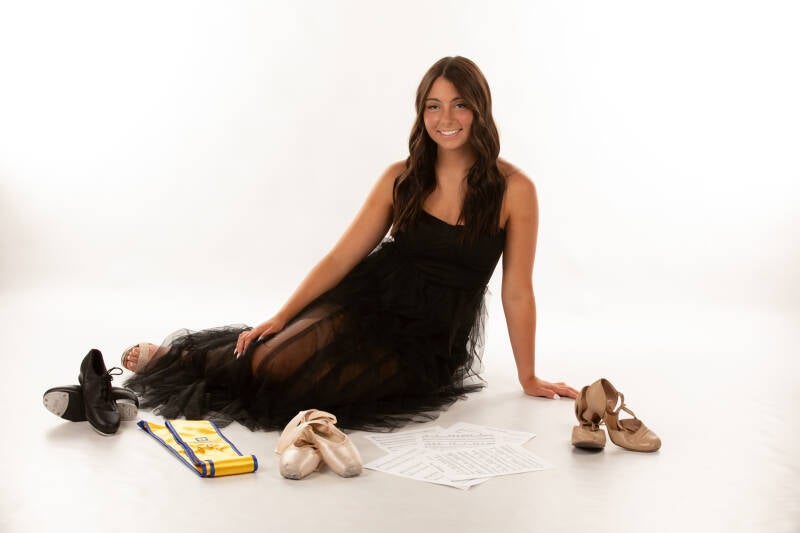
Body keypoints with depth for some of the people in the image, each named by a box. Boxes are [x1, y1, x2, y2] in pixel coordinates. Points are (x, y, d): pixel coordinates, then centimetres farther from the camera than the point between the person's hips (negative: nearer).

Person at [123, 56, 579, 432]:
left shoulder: (514, 189, -10)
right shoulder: (402, 178, -1)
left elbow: (517, 291, -4)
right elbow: (342, 256, -1)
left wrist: (528, 377, 1)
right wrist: (280, 317, -9)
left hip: (428, 344, -2)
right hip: (367, 302, 2)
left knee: (293, 378, -22)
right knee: (271, 359, -24)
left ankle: (183, 362, 4)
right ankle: (180, 358, 7)